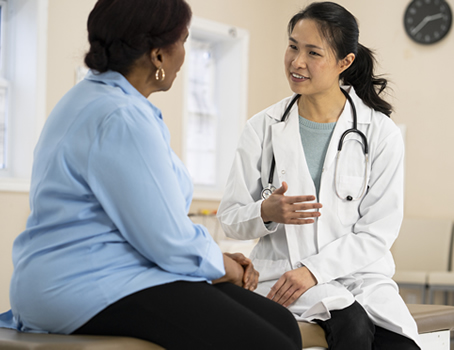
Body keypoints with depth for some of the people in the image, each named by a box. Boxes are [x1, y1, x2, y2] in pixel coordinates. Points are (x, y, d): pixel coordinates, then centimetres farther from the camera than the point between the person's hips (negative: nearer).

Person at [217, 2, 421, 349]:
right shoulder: (263, 128, 4)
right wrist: (266, 213, -16)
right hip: (284, 272, -1)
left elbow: (378, 232, -3)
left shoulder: (382, 134, 1)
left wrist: (314, 269, -15)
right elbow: (230, 217, 6)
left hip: (360, 272, 1)